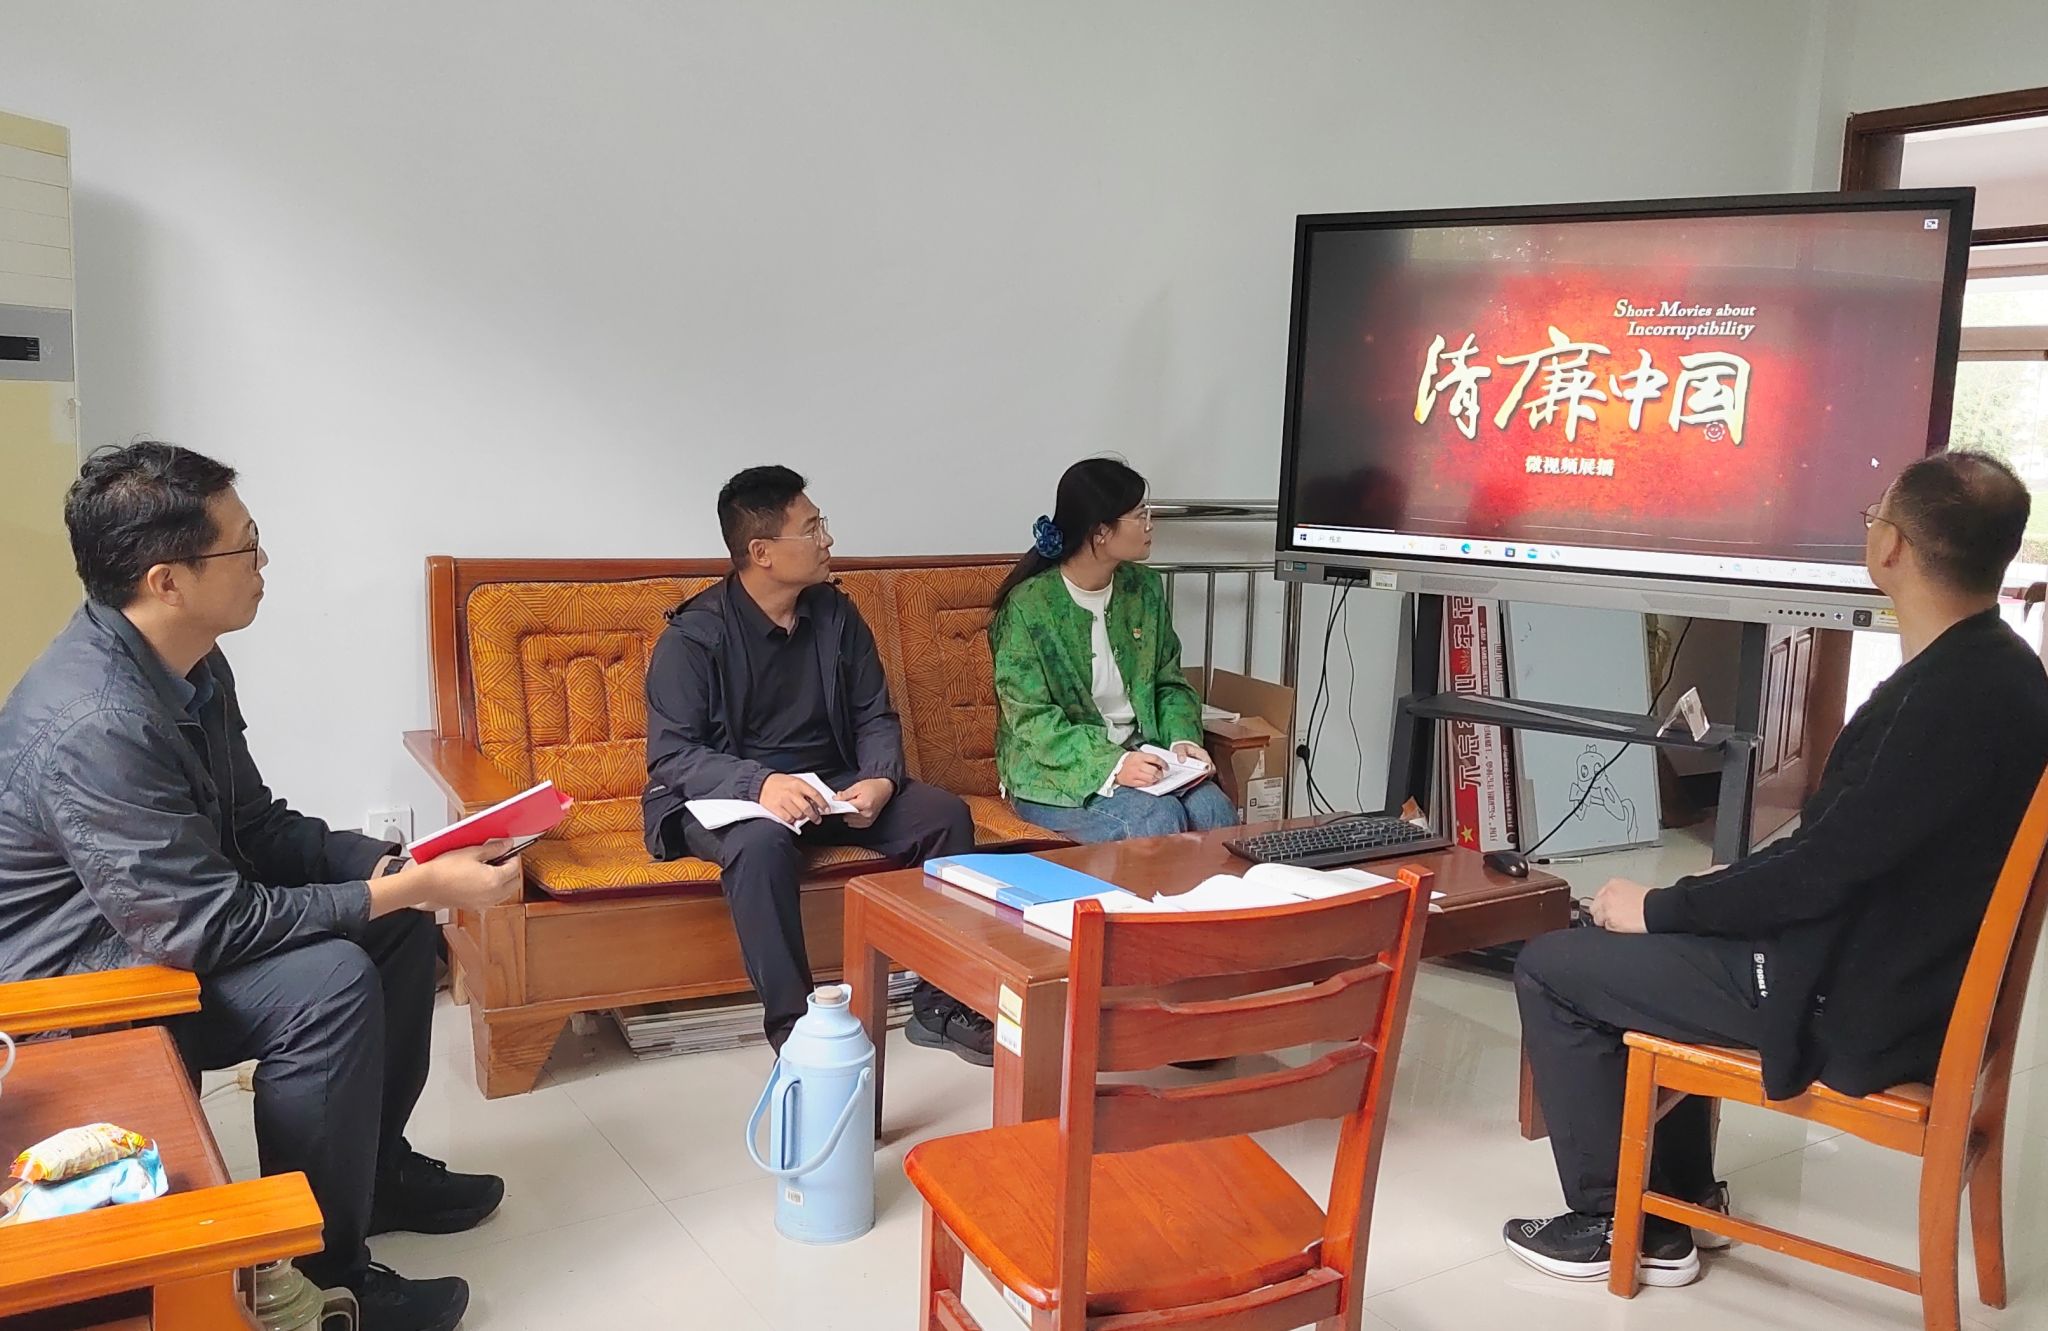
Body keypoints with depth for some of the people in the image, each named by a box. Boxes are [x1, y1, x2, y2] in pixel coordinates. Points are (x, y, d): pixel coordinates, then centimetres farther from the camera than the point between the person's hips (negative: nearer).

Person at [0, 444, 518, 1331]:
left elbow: (256, 826, 7)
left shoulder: (190, 666, -2)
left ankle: (379, 1166, 20)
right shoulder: (92, 724, -32)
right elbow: (207, 928, -30)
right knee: (332, 981, -28)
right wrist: (410, 888, -26)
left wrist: (397, 865, -8)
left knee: (401, 920, 4)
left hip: (162, 918, 10)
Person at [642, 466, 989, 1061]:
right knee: (762, 841, -39)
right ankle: (792, 1027, -28)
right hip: (728, 793, -5)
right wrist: (760, 783, -34)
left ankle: (940, 1006, -8)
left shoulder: (836, 615, 5)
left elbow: (876, 717, 7)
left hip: (832, 787, 5)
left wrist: (881, 780, -15)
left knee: (946, 813, -16)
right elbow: (670, 755, -16)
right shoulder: (694, 635, -11)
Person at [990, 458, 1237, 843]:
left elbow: (1170, 682, 14)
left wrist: (1183, 739, -7)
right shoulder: (1028, 606, -13)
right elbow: (1032, 720, -15)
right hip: (1054, 772, -5)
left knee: (1214, 810, -22)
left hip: (1139, 757, 5)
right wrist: (1111, 764, -28)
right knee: (1158, 820, -29)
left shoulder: (1144, 588, 7)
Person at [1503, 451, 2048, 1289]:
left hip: (1855, 1006, -10)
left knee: (1550, 967, -3)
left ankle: (1615, 1219, 11)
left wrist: (1658, 908, -11)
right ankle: (1675, 1200, 29)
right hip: (1895, 973, 10)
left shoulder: (1953, 697, -26)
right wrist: (1698, 898, 10)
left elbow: (1828, 865, -24)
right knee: (1647, 945, 25)